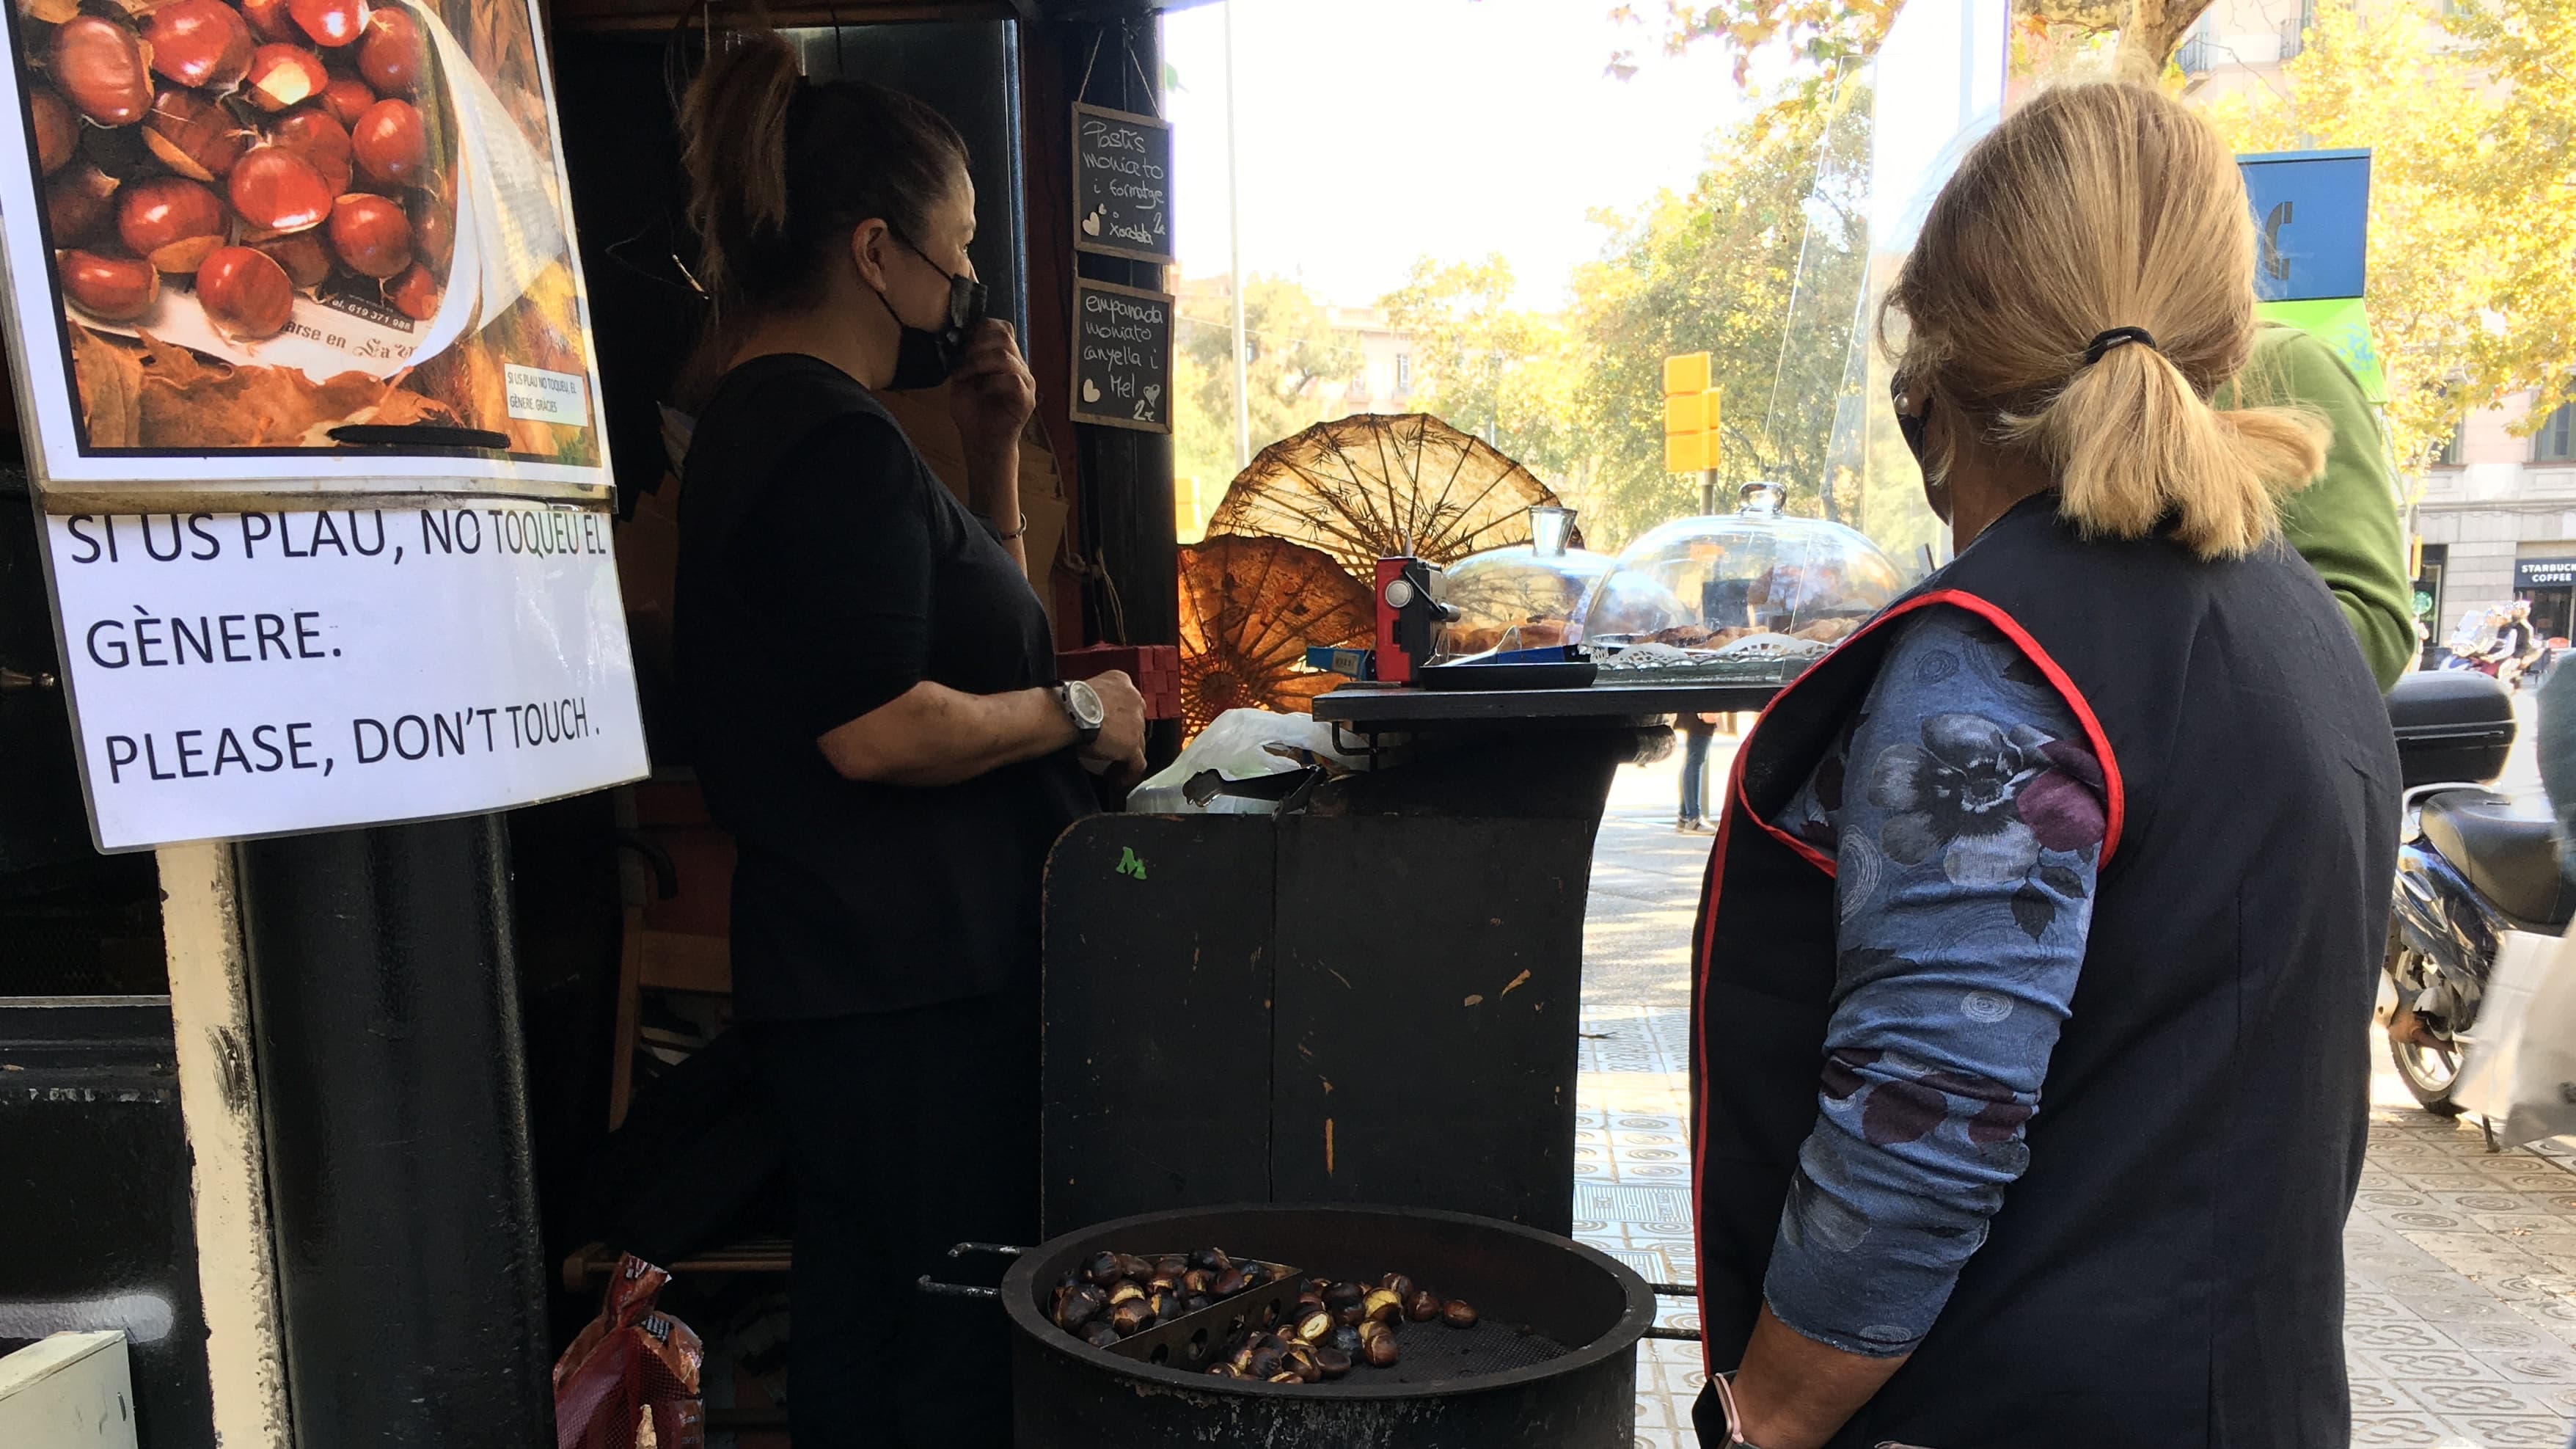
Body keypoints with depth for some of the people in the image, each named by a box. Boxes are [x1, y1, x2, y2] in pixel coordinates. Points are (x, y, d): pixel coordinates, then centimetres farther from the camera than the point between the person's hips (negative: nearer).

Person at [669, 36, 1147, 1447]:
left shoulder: (764, 421, 17)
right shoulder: (836, 439, -17)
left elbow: (968, 611, 26)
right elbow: (881, 729, -25)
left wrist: (992, 447, 14)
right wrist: (1080, 712, -12)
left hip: (831, 972, 11)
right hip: (916, 985, -11)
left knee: (855, 1335, 19)